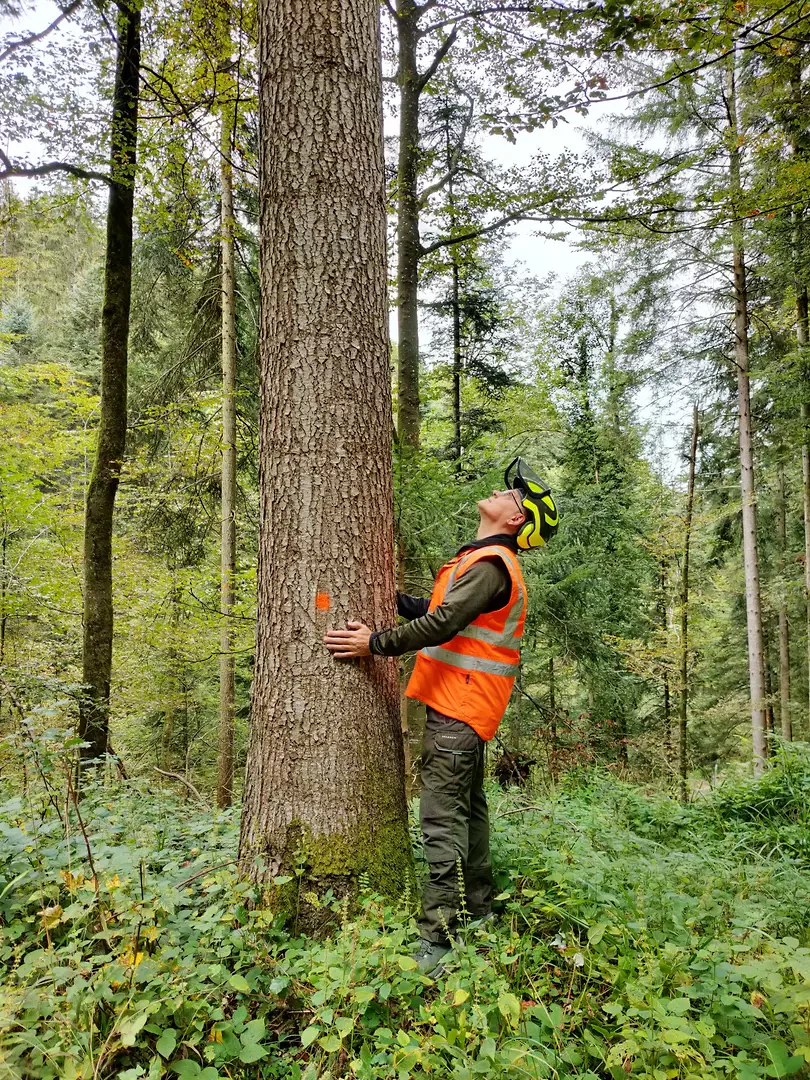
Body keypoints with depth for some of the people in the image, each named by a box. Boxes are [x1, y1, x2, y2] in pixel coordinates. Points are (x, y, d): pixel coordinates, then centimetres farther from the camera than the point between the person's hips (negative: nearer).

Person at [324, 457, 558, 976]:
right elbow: (431, 610, 21)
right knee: (468, 808, 19)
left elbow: (442, 624, -24)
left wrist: (376, 643, -19)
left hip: (459, 707, -11)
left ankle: (437, 941, -5)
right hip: (462, 706, 11)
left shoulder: (490, 565, -16)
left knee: (443, 820, -9)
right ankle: (479, 912, 32)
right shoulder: (484, 561, 18)